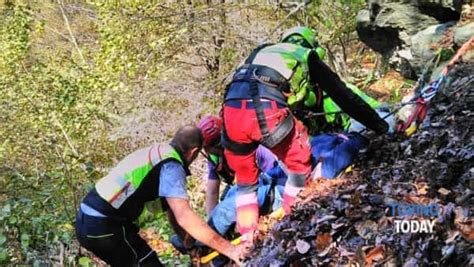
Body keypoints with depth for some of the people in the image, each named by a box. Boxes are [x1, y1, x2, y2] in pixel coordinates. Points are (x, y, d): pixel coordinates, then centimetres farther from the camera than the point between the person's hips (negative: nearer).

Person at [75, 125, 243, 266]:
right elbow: (185, 218, -25)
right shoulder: (171, 166, -13)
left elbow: (173, 211, 20)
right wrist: (229, 249, -22)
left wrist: (191, 244, 20)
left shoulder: (158, 154, 16)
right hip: (103, 227, -10)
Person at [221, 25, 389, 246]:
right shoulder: (309, 58, 28)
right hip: (267, 111, -4)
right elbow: (343, 96, 28)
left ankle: (248, 241, 24)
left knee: (245, 182, 23)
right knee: (299, 165, 21)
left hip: (231, 109, 4)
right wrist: (379, 125, 35)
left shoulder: (262, 51, 39)